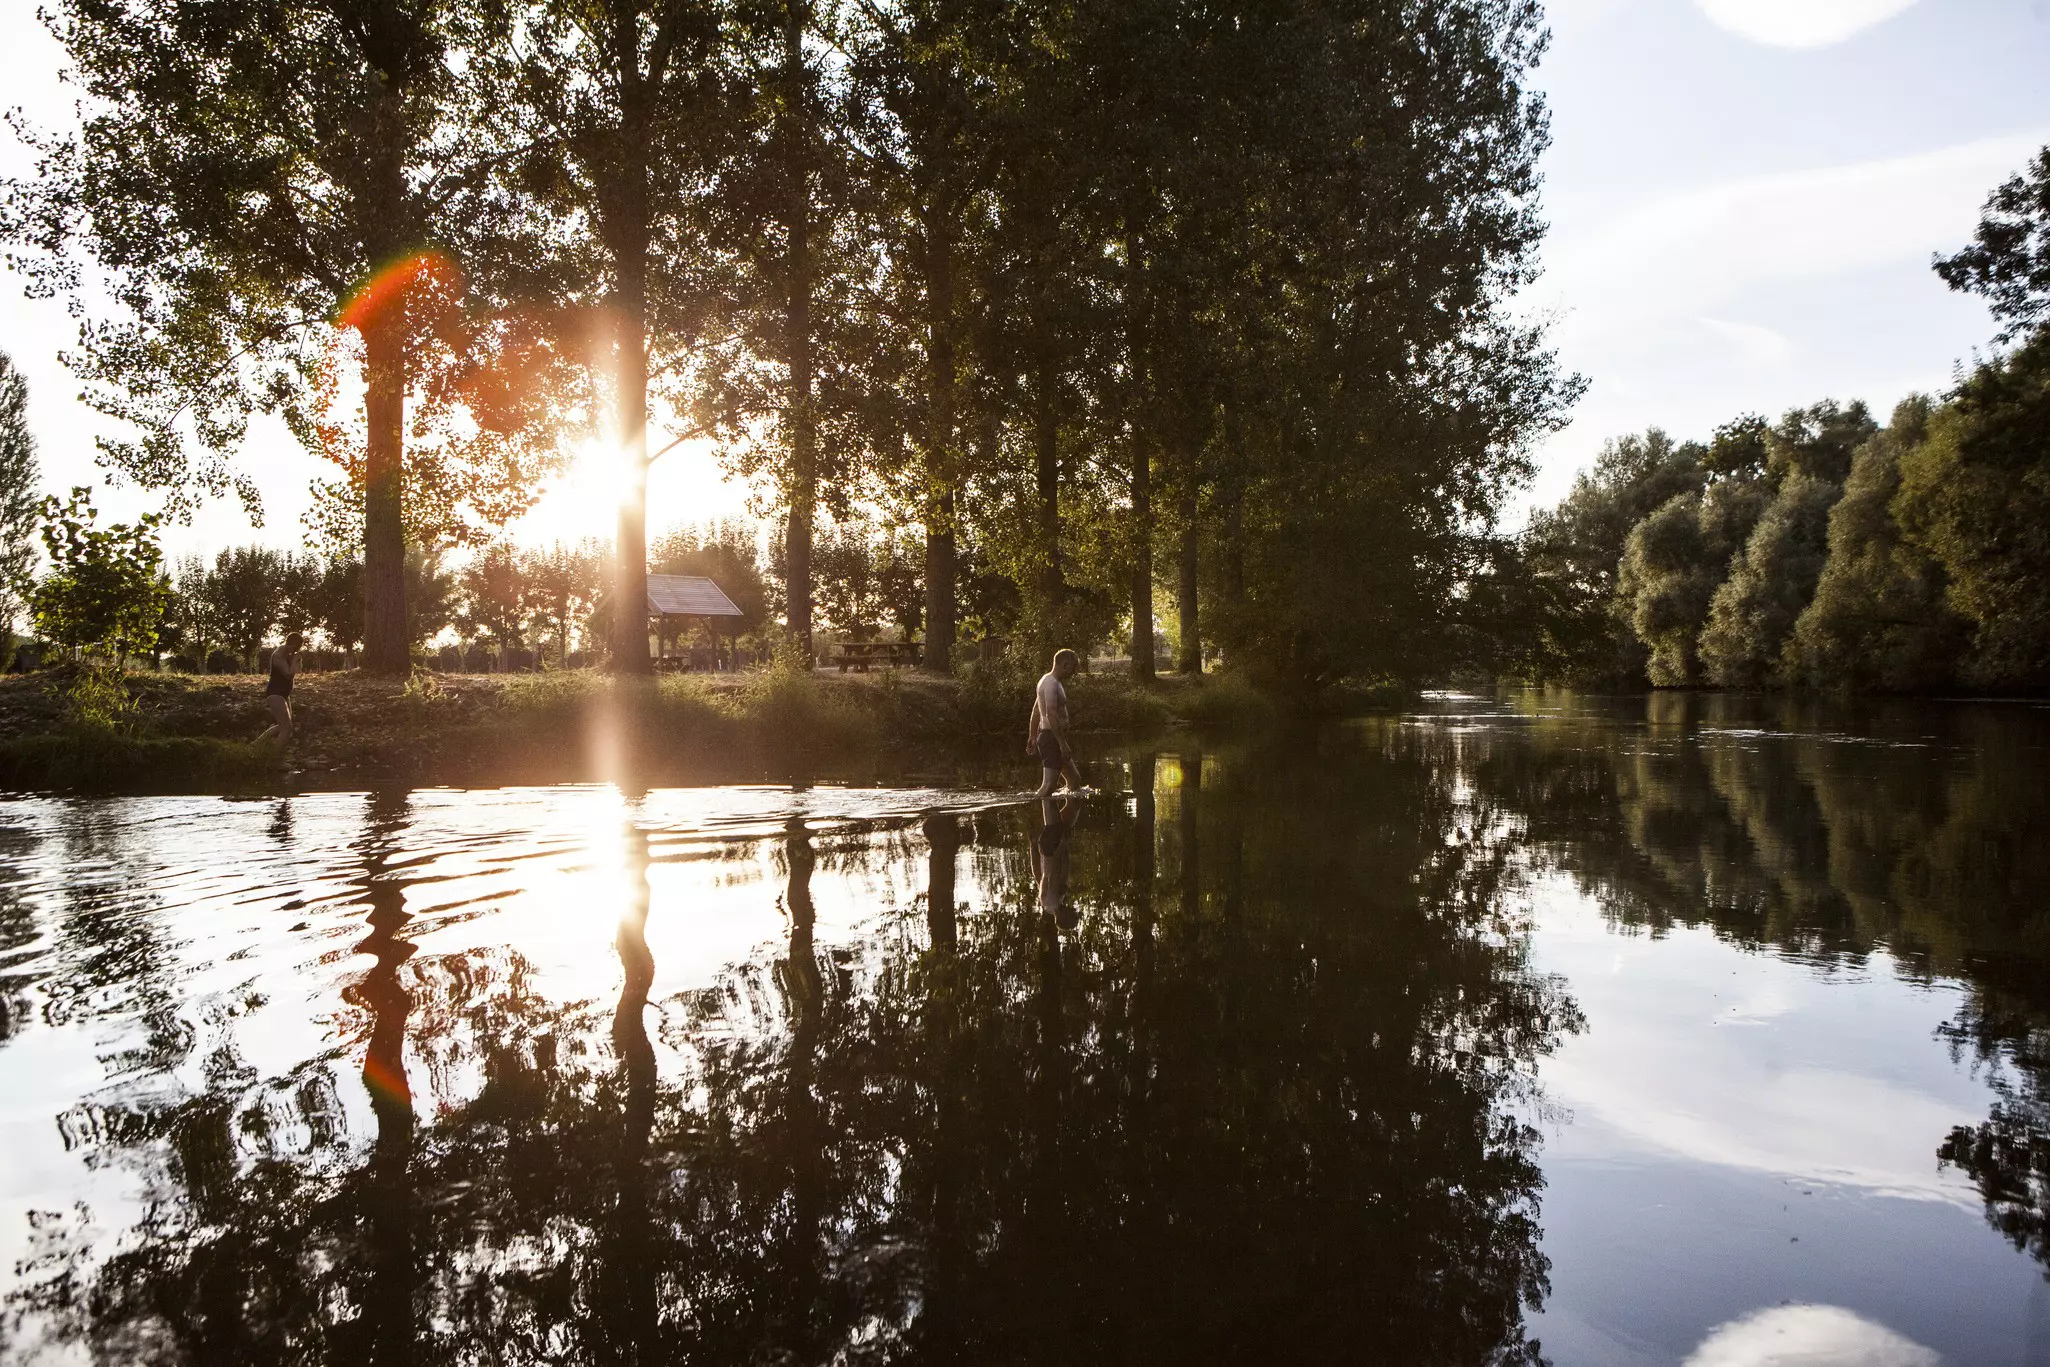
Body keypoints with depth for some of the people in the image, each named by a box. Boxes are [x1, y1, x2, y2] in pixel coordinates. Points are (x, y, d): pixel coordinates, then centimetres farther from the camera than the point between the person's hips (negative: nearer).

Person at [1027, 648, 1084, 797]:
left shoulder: (1048, 681, 17)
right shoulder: (1051, 683, -15)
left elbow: (1035, 711, 22)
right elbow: (1051, 714, -24)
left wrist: (1032, 737, 23)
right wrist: (1063, 743, -25)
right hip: (1052, 738, -11)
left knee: (1075, 779, 15)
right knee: (1048, 785, -15)